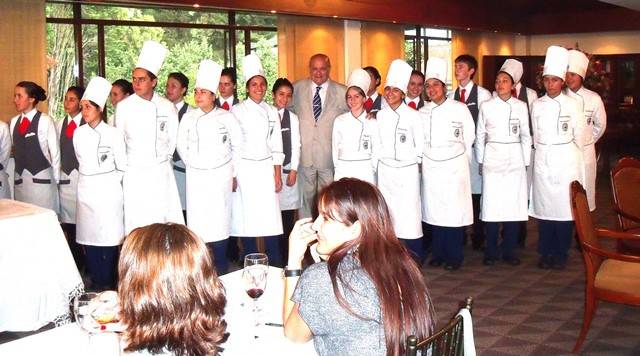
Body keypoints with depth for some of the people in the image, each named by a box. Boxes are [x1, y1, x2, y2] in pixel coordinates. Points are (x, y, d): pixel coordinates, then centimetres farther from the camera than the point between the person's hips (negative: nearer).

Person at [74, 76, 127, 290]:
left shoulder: (113, 134, -7)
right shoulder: (79, 133, 6)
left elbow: (122, 166, -2)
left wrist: (109, 181, 7)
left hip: (108, 190, -4)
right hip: (85, 190, 4)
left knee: (109, 238, -2)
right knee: (89, 238, 6)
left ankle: (108, 283, 8)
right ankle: (96, 282, 16)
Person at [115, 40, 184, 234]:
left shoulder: (167, 107, -2)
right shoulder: (124, 107, -3)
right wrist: (126, 161, 12)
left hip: (161, 172, 1)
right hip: (135, 173, -1)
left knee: (163, 218, 2)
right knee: (136, 221, -2)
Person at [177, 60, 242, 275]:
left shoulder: (226, 118, -2)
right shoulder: (189, 118, 2)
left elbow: (237, 145, 6)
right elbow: (181, 146, 13)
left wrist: (233, 173, 7)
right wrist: (193, 165, 10)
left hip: (220, 175, -1)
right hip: (196, 176, 2)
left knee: (220, 220, -1)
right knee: (197, 220, -1)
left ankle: (221, 269, 9)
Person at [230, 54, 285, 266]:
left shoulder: (272, 112, 10)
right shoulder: (237, 111, 1)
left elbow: (277, 146, 10)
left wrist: (278, 175, 4)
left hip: (266, 169, 2)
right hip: (244, 167, -2)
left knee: (270, 216, -4)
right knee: (246, 217, -2)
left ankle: (275, 265, 2)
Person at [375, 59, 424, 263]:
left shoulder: (413, 116, -5)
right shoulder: (380, 116, 7)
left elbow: (420, 145, 0)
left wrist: (416, 161, 7)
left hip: (407, 170, -3)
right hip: (385, 170, 4)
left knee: (409, 215, -5)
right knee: (388, 213, 4)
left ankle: (414, 259, 5)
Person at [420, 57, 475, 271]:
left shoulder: (459, 109, -1)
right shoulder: (422, 113, 7)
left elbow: (469, 138, 5)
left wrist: (458, 157, 10)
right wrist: (422, 159, 5)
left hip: (455, 167, -3)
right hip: (430, 168, 3)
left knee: (455, 211, -3)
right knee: (434, 211, 4)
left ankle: (454, 256, 7)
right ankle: (438, 253, 16)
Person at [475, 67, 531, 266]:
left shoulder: (521, 106, 6)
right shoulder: (486, 106, 5)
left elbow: (526, 136, 9)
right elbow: (480, 135, 9)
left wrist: (525, 162, 5)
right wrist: (480, 161, 6)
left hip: (515, 159, 1)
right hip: (492, 158, -1)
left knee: (514, 204, -1)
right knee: (492, 205, -4)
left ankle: (509, 250, 11)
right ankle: (491, 251, 6)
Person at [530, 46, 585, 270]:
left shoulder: (572, 105, -2)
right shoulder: (537, 105, 6)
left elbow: (579, 136, 3)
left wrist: (569, 154, 9)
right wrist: (541, 151, 12)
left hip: (566, 161, -2)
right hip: (542, 161, 2)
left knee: (564, 207, -2)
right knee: (543, 207, 3)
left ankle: (561, 254, 10)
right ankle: (546, 252, 14)